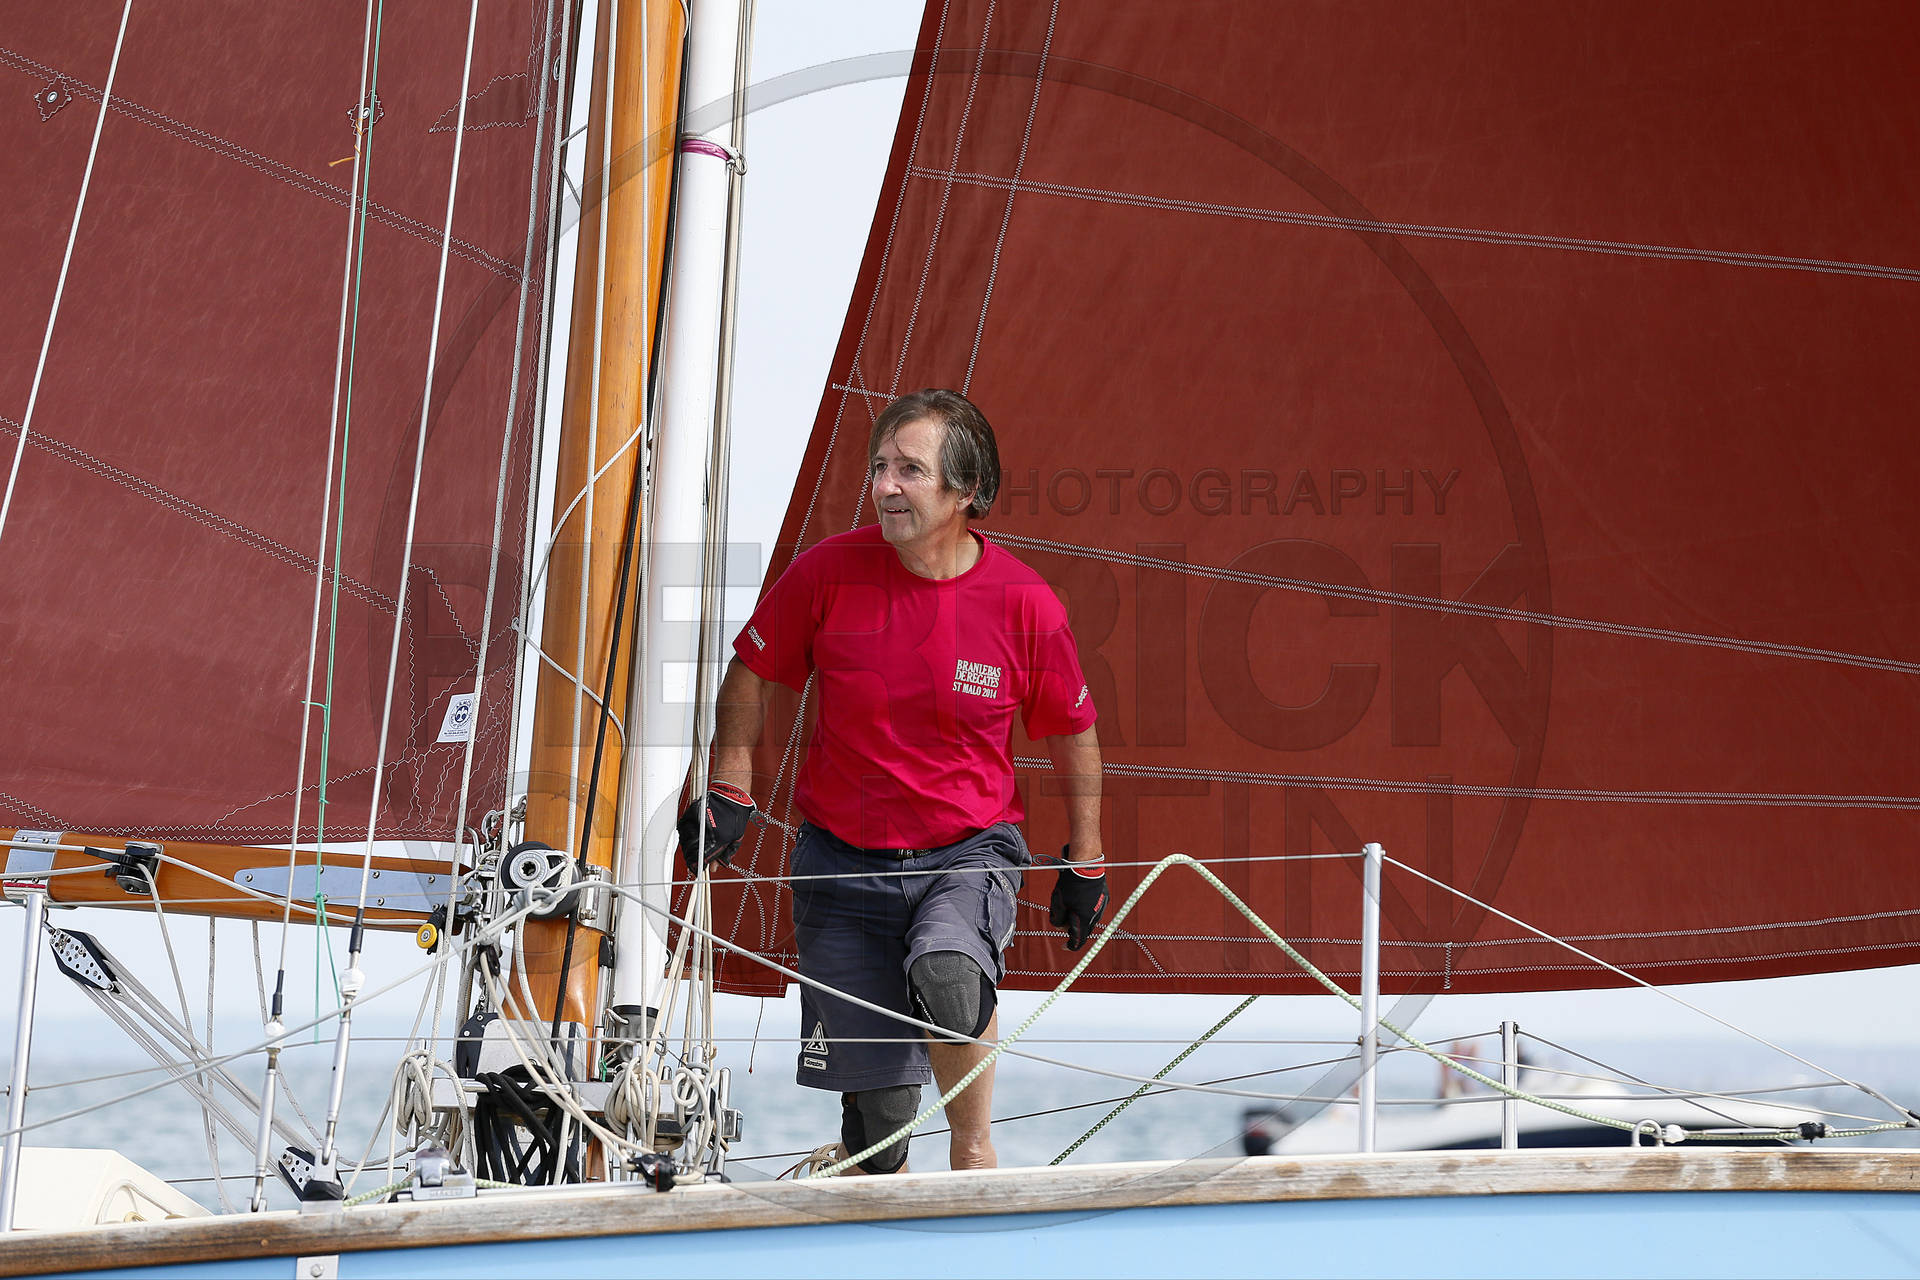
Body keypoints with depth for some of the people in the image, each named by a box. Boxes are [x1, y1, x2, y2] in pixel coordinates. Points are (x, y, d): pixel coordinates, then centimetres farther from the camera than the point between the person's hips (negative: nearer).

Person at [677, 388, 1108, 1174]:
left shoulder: (1025, 604, -10)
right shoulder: (829, 571, -10)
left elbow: (1072, 733, 5)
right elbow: (751, 672, 7)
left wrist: (1085, 864, 9)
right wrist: (729, 792, -1)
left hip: (969, 851, -1)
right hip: (844, 858, 1)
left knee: (947, 971, -34)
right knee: (877, 1093, 1)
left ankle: (974, 1152, -8)